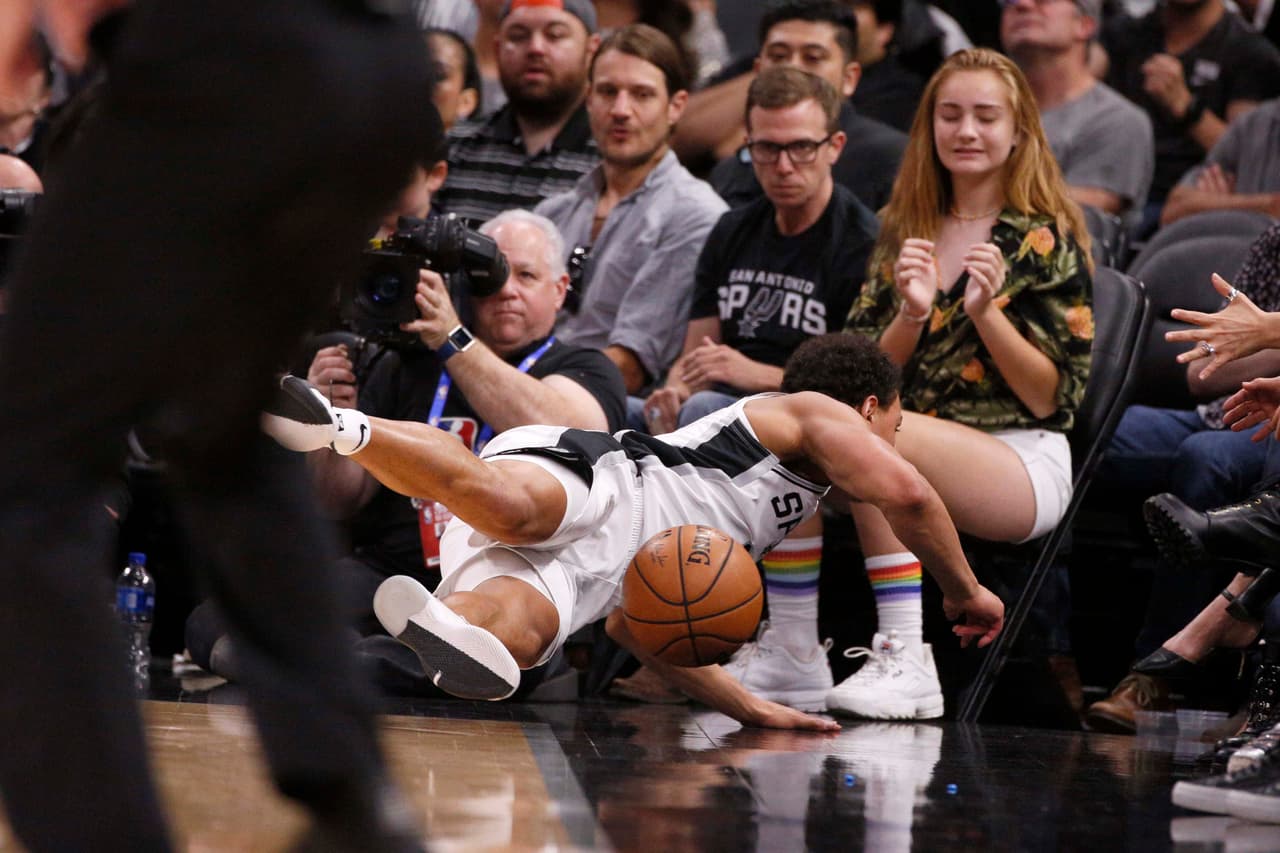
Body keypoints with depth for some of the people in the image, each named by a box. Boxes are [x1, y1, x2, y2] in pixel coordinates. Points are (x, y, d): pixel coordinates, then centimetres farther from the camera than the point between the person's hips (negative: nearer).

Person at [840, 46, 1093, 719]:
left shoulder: (1046, 240, 2)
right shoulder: (904, 230, 17)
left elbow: (1052, 399, -3)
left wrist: (986, 312, -16)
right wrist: (910, 315, -9)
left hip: (1025, 463, -5)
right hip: (922, 452, 5)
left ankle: (906, 661, -37)